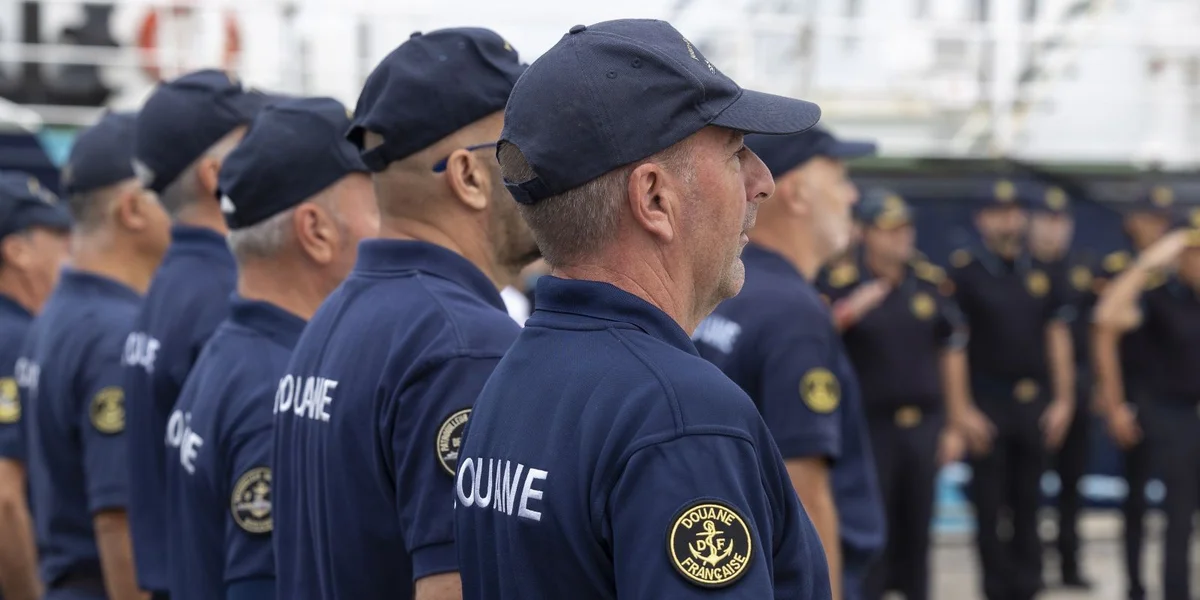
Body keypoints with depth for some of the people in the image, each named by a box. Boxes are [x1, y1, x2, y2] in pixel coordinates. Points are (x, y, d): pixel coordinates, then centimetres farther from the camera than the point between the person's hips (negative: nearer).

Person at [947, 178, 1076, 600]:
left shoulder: (1042, 275, 10)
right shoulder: (963, 272, -5)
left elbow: (1058, 339, 11)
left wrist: (1062, 401, 4)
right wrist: (962, 409, -14)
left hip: (1035, 403, 4)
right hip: (986, 405, -4)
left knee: (1028, 503, 10)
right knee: (989, 507, 0)